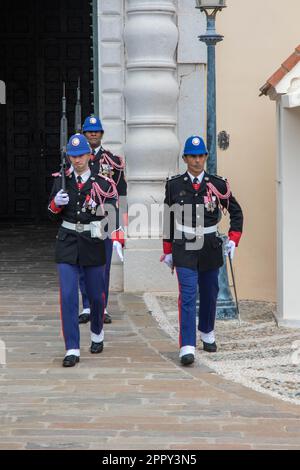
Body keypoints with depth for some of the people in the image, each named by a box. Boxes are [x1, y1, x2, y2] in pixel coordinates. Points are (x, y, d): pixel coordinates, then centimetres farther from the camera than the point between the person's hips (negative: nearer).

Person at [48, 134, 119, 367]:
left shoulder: (102, 182, -4)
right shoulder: (61, 181, 4)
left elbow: (114, 214, -3)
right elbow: (53, 216, 9)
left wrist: (101, 208, -23)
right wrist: (56, 203, -11)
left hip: (93, 243, -1)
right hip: (67, 245, 1)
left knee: (96, 294, 12)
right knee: (68, 296, -9)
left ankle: (97, 334, 41)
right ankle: (72, 350, -7)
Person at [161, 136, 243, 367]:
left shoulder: (218, 184, 0)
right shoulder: (174, 185, 0)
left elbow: (236, 212, 10)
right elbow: (168, 219, 7)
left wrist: (234, 240, 0)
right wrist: (168, 250, 8)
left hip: (210, 249, 2)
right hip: (184, 250, -2)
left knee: (210, 293, 15)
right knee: (188, 296, -11)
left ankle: (208, 333, 40)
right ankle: (188, 347, -16)